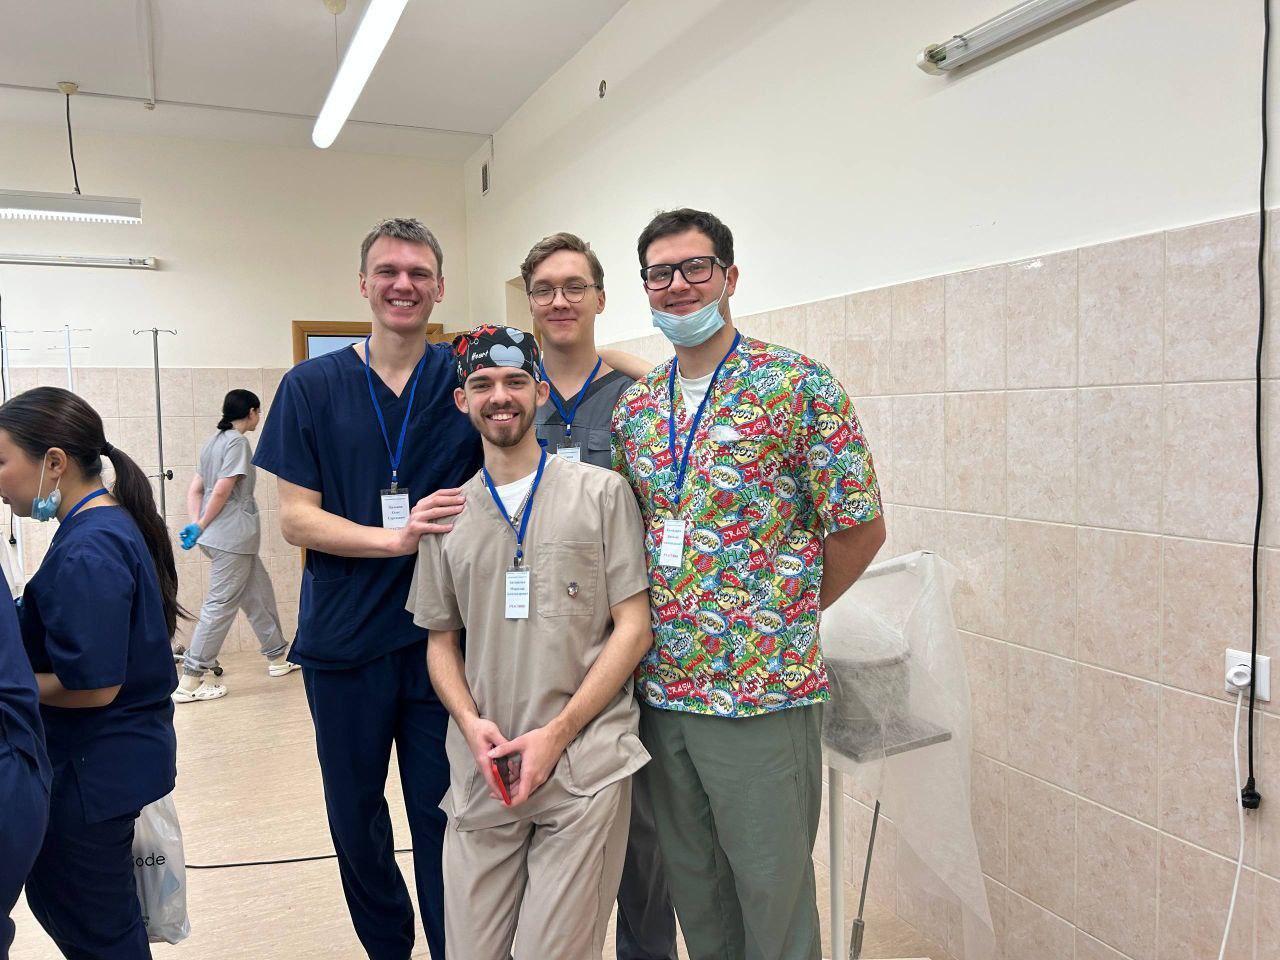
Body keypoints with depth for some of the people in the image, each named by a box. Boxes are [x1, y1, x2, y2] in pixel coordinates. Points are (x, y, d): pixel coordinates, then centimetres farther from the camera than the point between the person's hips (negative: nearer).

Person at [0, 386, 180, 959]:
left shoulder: (86, 554, -25)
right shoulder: (113, 524, 5)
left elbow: (92, 685, -26)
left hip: (91, 773, -9)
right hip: (115, 760, 9)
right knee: (53, 898, 26)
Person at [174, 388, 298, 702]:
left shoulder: (213, 442, 16)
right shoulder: (237, 442, -11)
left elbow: (194, 490, 12)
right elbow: (222, 492, -17)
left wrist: (195, 524, 2)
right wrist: (201, 528, -8)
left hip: (226, 538, 10)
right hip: (233, 537, -10)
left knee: (259, 595, 18)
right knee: (221, 606, -5)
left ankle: (277, 658, 28)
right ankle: (189, 682, -3)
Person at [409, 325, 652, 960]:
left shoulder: (601, 493, -1)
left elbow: (633, 628, -3)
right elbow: (440, 640, 14)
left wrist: (556, 733, -10)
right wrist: (472, 723, -5)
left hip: (585, 768, -3)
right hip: (483, 772, 3)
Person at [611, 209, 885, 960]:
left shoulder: (799, 386, -10)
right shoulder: (634, 406, 7)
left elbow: (861, 529, -7)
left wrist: (788, 613, 0)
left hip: (761, 690, -5)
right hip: (661, 689, 5)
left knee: (773, 890, 11)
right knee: (693, 884, 21)